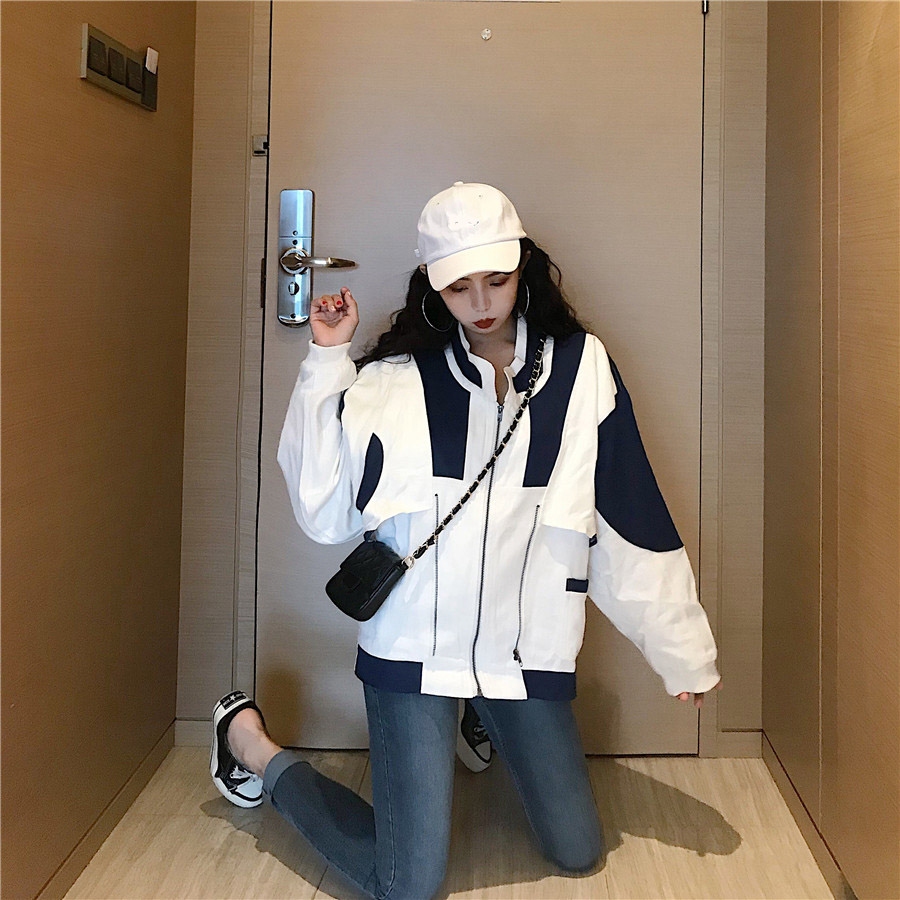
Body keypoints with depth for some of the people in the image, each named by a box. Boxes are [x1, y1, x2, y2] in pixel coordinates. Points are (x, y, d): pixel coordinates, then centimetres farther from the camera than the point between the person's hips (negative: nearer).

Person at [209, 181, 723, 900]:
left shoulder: (580, 365, -1)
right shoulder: (396, 379, -3)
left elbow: (631, 518, 3)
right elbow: (325, 511, -8)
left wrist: (684, 649, 7)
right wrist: (328, 363, -9)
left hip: (526, 649, 3)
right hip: (416, 648, -2)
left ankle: (487, 721, 40)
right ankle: (252, 743, 22)